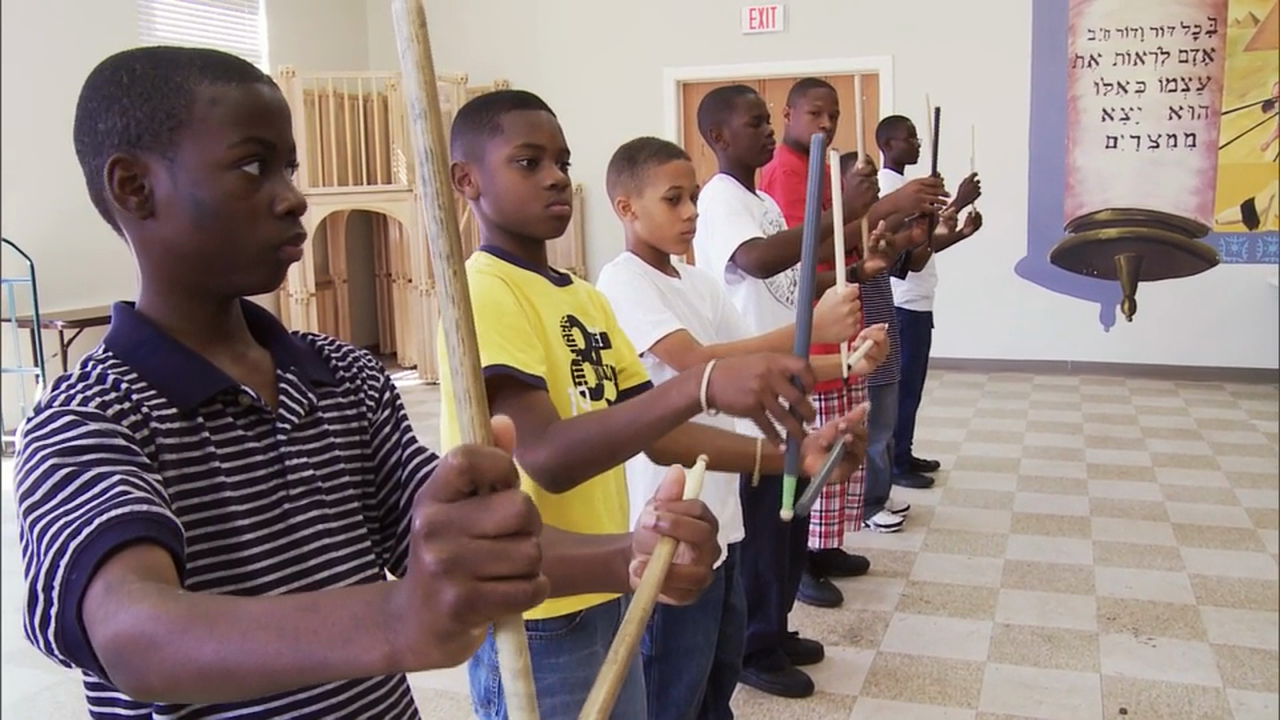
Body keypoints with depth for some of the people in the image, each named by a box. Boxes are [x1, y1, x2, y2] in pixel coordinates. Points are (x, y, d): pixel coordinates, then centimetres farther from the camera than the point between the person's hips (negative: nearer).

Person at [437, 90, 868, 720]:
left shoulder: (586, 298, 10)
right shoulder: (484, 292, -17)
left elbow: (657, 433, 9)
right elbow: (547, 457, -29)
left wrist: (786, 454, -4)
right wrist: (700, 387, -39)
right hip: (535, 618, -8)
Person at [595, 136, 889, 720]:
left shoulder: (698, 284, 10)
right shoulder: (622, 283, -16)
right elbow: (698, 365, -29)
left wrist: (845, 364, -5)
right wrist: (814, 327, -33)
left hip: (717, 509, 8)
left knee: (719, 670, 22)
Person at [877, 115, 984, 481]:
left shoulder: (902, 184, 16)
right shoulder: (887, 186, -15)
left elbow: (925, 244, 19)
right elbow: (913, 243, -23)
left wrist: (962, 232, 4)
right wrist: (958, 203, -22)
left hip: (916, 301, 10)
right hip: (904, 303, -10)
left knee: (910, 382, 14)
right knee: (902, 383, -3)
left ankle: (903, 454, 23)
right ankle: (895, 462, 6)